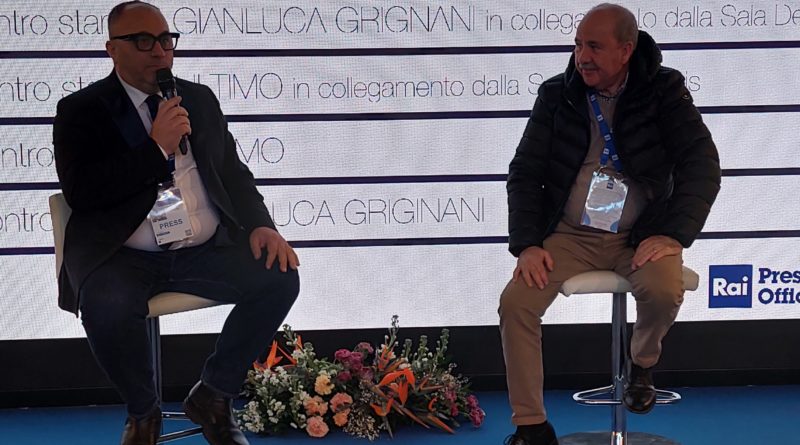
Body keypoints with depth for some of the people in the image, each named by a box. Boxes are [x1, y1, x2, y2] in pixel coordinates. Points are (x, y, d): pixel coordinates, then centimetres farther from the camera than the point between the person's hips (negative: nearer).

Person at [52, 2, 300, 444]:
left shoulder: (200, 99, 15)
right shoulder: (80, 110, 1)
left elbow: (232, 171, 18)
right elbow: (79, 192, -12)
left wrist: (260, 225, -2)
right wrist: (156, 148, -15)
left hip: (205, 252, 4)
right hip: (123, 258, -4)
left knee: (279, 277, -19)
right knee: (106, 305, -36)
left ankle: (211, 396, 1)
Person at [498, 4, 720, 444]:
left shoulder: (664, 91, -3)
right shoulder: (557, 95, 3)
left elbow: (702, 165, -7)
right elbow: (525, 172, 5)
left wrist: (673, 235, -18)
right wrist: (527, 244, -7)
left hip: (640, 235, -2)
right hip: (571, 235, 2)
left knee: (664, 291, -33)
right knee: (515, 301, -22)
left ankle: (642, 363, 3)